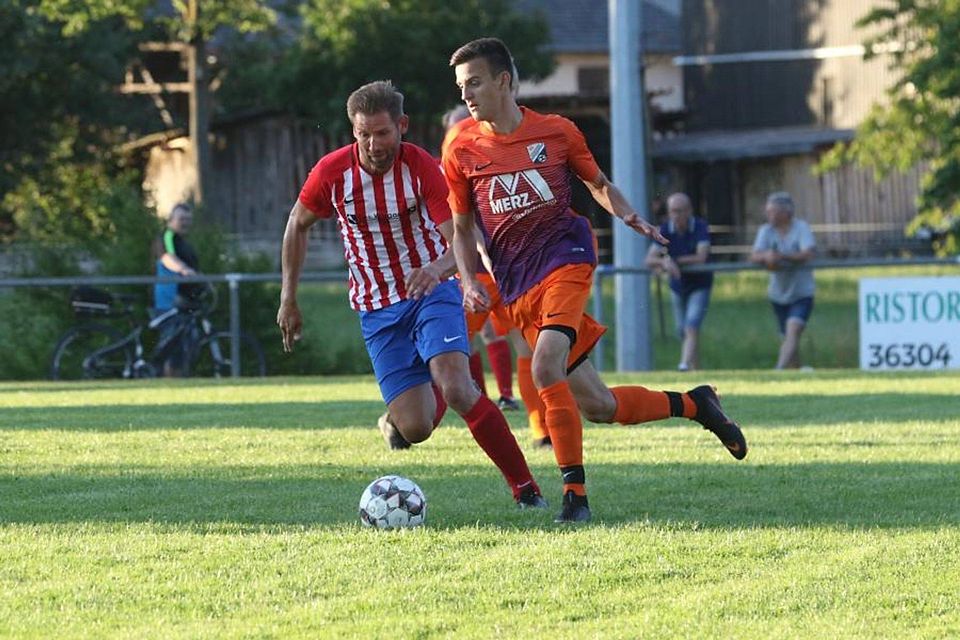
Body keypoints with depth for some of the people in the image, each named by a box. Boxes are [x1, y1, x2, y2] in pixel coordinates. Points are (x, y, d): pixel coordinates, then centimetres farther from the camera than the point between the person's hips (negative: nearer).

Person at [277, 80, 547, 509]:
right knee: (416, 429, -10)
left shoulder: (421, 167, -16)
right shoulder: (332, 172, -9)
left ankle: (525, 488, -16)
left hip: (431, 292, -2)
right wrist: (288, 300, 8)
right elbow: (297, 225, 9)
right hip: (377, 310, 2)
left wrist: (438, 268, -45)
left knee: (457, 389, -27)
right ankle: (397, 419, 31)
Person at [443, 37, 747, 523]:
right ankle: (693, 404, 24)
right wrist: (469, 282, -5)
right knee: (598, 407, 0)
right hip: (516, 287, 3)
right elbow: (461, 230, 12)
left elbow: (597, 183, 19)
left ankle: (575, 492, -22)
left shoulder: (556, 132, 3)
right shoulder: (461, 151, 6)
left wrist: (628, 215, 0)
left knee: (546, 368, -29)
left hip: (565, 260, -3)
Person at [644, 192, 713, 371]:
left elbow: (701, 258, -29)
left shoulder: (700, 227, -19)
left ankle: (685, 365, -29)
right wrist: (665, 263, -37)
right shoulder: (665, 230, -9)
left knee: (692, 328, -19)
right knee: (682, 331, 12)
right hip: (678, 286, 5)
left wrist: (672, 260, -23)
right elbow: (649, 260, -16)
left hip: (699, 285, -5)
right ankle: (697, 369, 27)